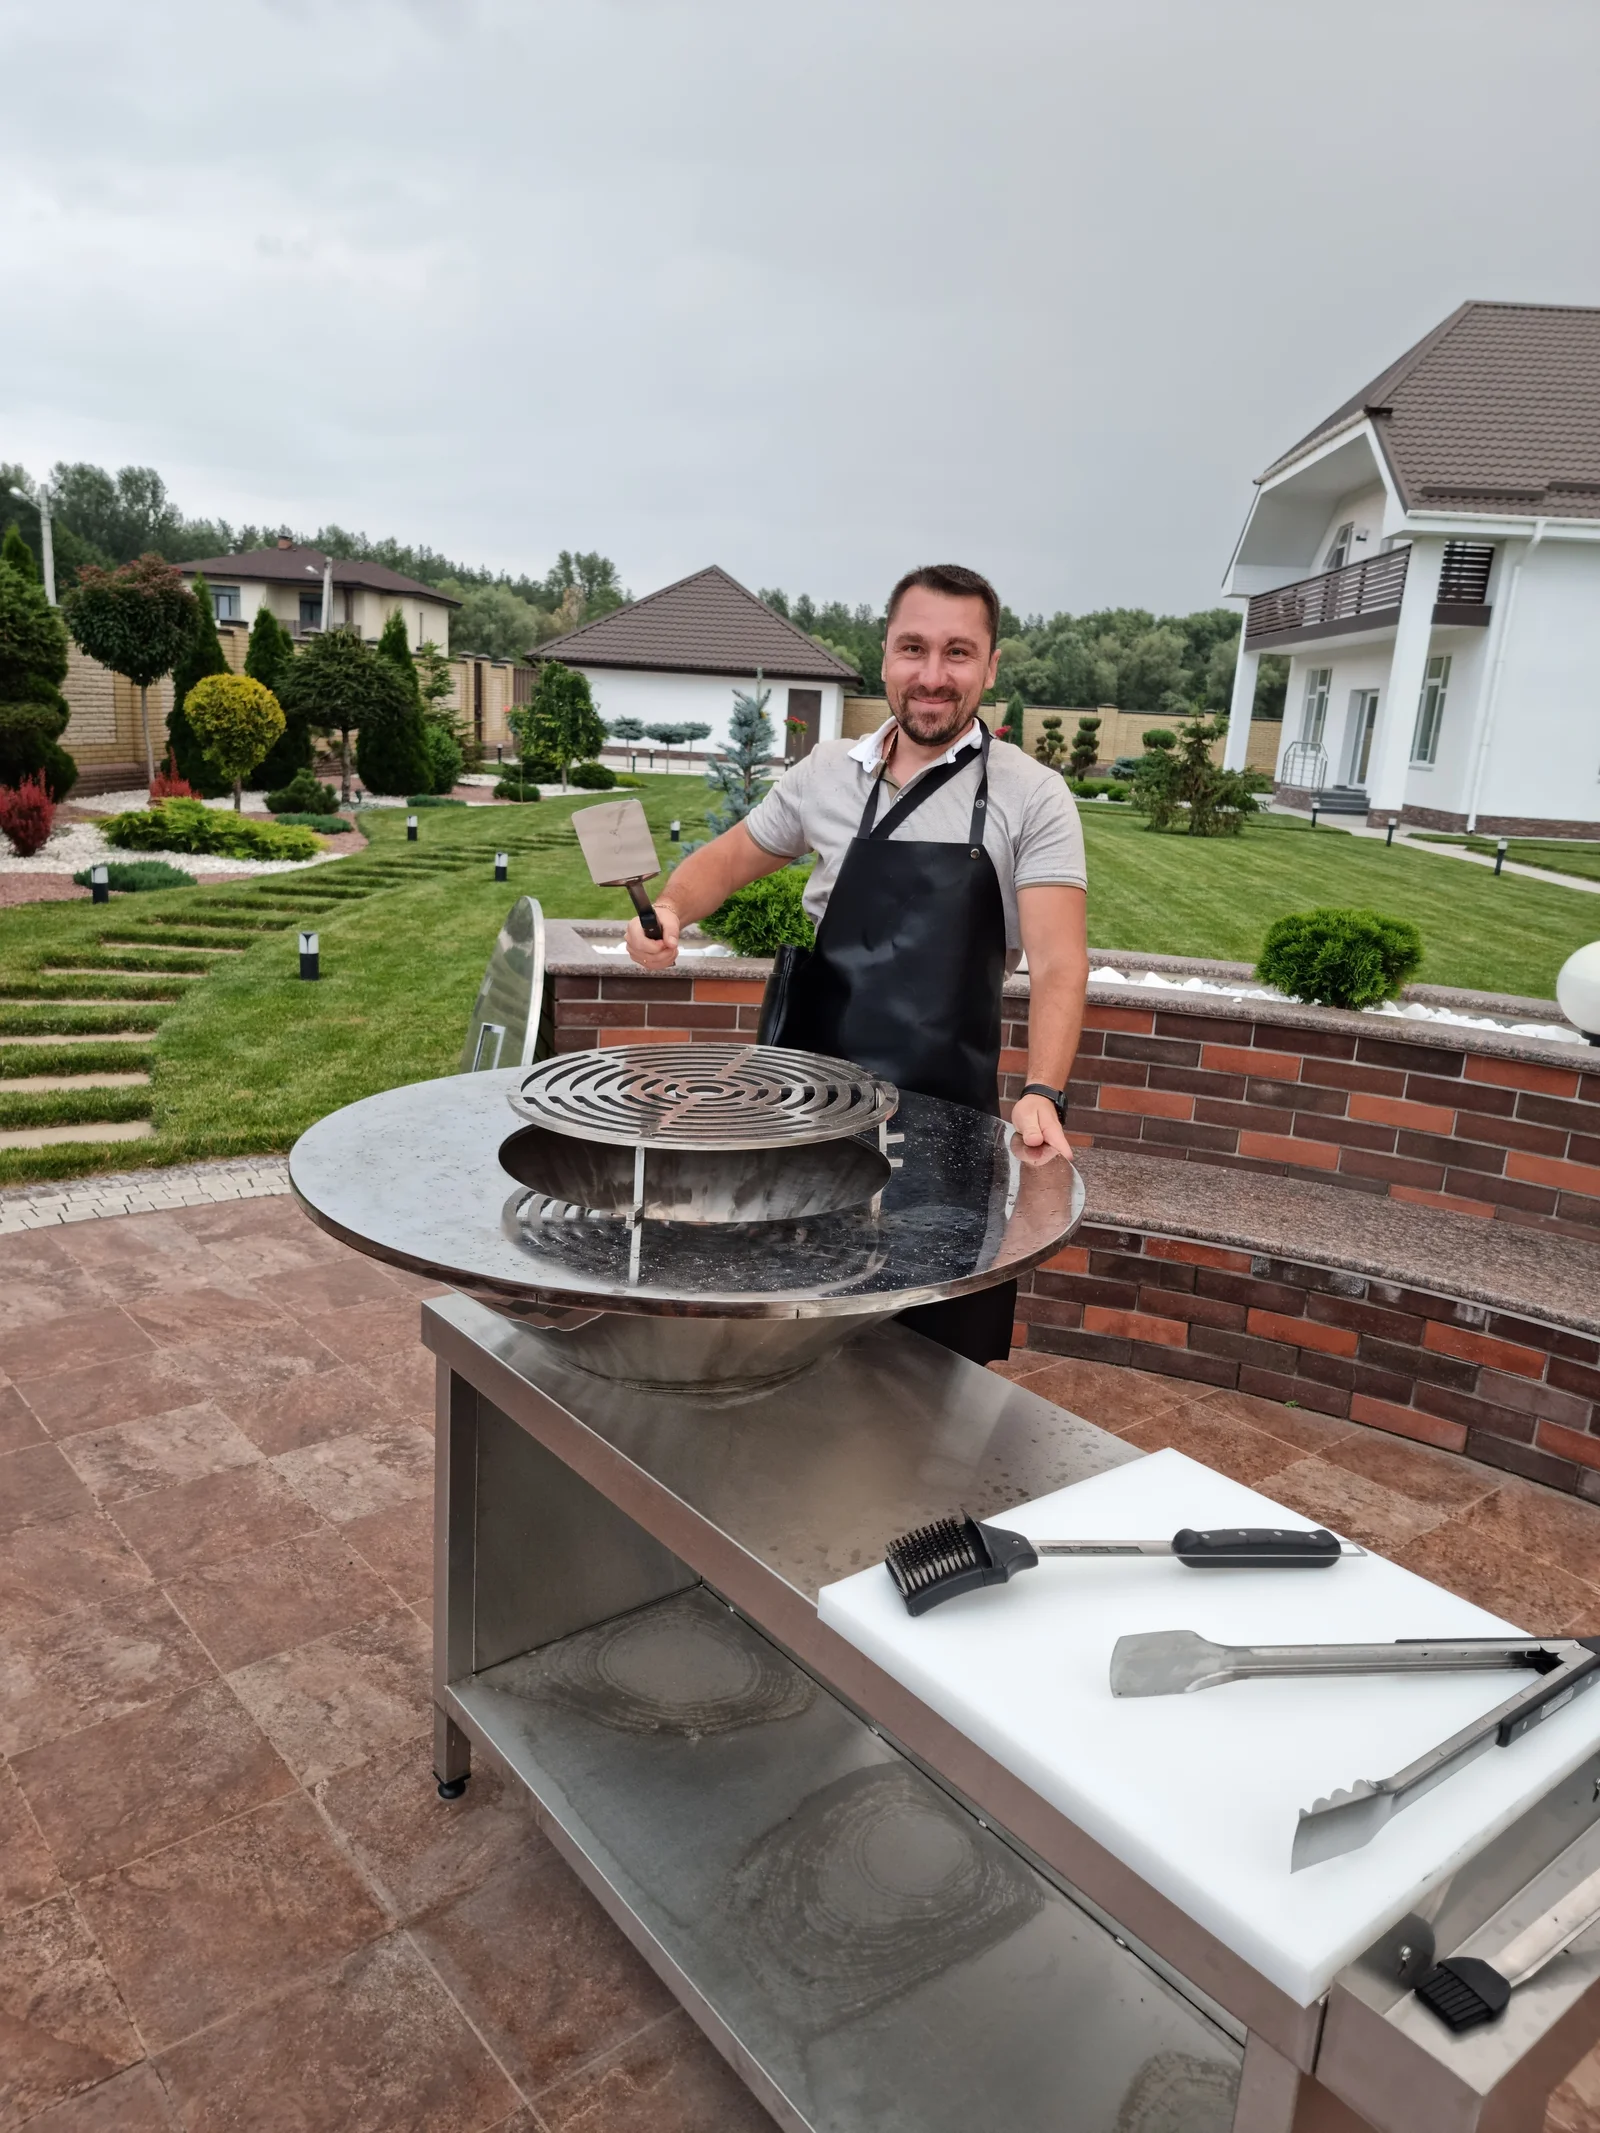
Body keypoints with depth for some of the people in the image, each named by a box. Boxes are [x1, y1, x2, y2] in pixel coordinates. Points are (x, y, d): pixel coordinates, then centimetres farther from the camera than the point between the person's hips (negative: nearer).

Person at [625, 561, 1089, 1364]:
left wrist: (1042, 1095, -29)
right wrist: (669, 909, -3)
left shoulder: (1031, 798, -6)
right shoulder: (827, 772, 5)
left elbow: (1057, 965, -13)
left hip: (945, 1115, -3)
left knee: (943, 1353, 8)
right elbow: (730, 857, 18)